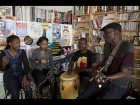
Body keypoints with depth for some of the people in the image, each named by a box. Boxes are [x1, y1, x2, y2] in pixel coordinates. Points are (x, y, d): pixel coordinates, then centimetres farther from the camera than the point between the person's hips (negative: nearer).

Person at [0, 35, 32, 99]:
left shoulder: (22, 52, -1)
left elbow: (26, 66, -5)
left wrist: (25, 78, -20)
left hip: (21, 74, 2)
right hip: (9, 75, -1)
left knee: (29, 90, -26)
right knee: (15, 93, -29)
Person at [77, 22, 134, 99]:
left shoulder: (128, 47, -19)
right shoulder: (107, 45, 4)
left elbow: (124, 73, -19)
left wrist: (105, 77, -32)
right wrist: (96, 68, -2)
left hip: (118, 85, -6)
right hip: (103, 80, 6)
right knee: (80, 97, -6)